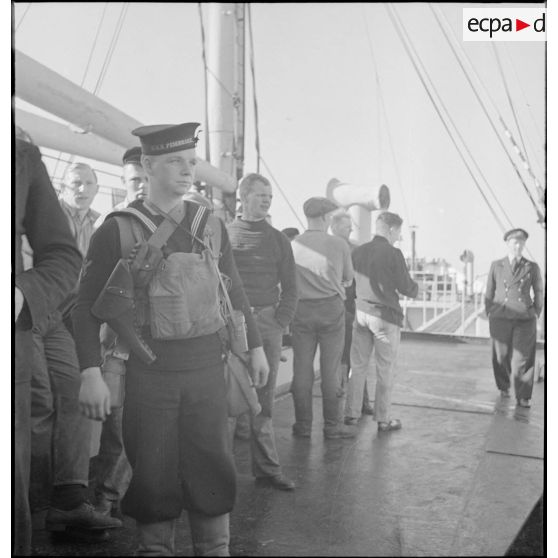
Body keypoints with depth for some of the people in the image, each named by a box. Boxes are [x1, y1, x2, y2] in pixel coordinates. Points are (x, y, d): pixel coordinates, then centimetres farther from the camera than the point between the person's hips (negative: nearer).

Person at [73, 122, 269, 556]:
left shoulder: (211, 224, 7)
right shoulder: (117, 230, -4)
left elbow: (234, 290, 15)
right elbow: (88, 305, -5)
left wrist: (255, 346, 14)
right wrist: (91, 372, -13)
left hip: (207, 364, 3)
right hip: (148, 370, -2)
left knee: (212, 463, 9)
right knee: (152, 471, 9)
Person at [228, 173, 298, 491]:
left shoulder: (278, 239, 12)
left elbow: (290, 287, 11)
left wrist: (280, 322, -1)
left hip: (268, 323, 2)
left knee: (264, 399, 7)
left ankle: (267, 468, 13)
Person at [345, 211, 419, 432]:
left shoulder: (358, 251, 4)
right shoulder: (393, 254, -12)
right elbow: (406, 287, -10)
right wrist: (416, 289, 11)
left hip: (361, 312, 5)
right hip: (385, 315, -5)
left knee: (358, 366, 12)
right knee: (385, 370, 6)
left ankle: (351, 414, 17)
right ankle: (383, 419, 14)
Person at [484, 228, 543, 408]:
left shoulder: (532, 268, 3)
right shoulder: (496, 266, 3)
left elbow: (538, 292, 14)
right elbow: (489, 292, 10)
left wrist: (536, 314, 13)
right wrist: (489, 315, 10)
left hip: (525, 320, 0)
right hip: (500, 319, 1)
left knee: (522, 358, -4)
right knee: (501, 357, 7)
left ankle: (523, 397, 6)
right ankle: (504, 387, 31)